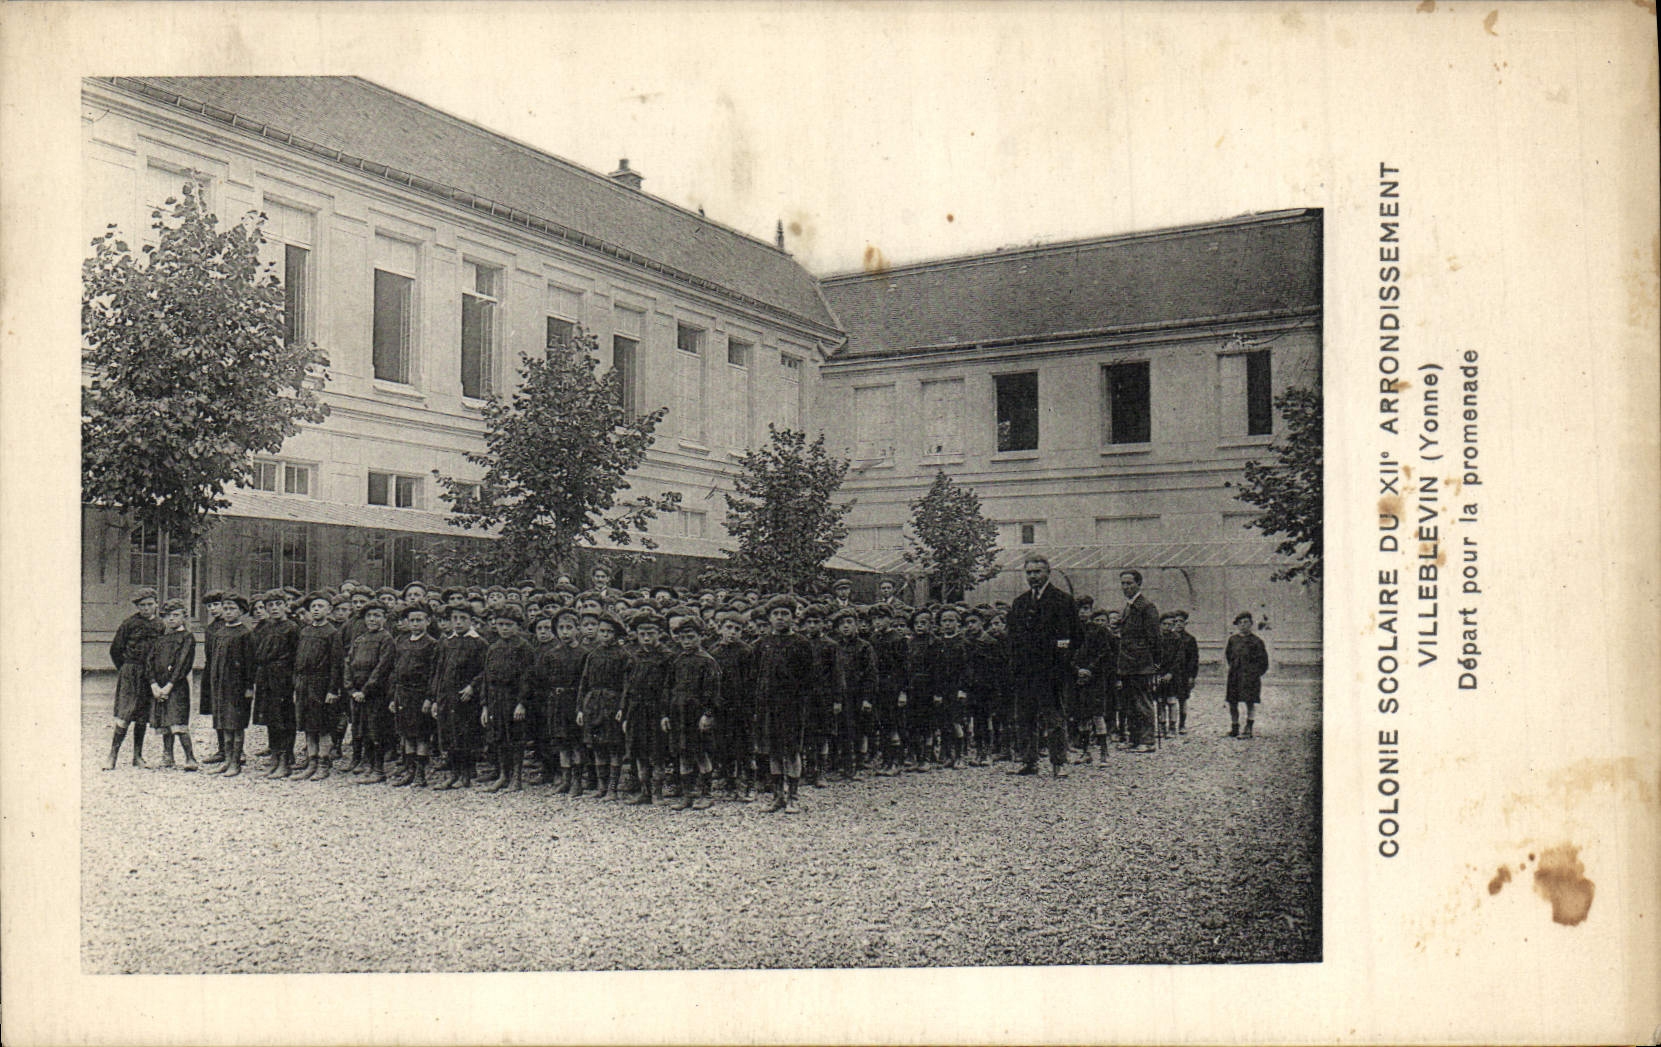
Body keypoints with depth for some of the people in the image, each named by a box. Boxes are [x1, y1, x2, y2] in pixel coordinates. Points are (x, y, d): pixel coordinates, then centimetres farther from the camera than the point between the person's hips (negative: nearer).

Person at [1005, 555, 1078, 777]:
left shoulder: (1062, 600, 0)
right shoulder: (1019, 603, 18)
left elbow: (1069, 636, -6)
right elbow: (1013, 638, 20)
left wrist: (1061, 666, -14)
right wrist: (1014, 666, 10)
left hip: (1051, 668, -6)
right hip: (1024, 671, 6)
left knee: (1055, 718, -3)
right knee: (1027, 718, 8)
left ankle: (1058, 763, 1)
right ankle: (1030, 761, 15)